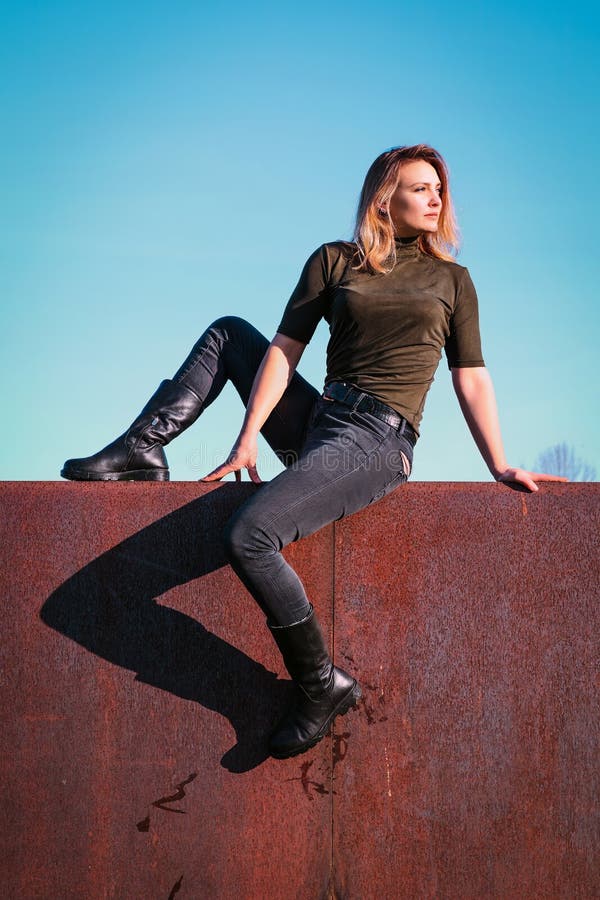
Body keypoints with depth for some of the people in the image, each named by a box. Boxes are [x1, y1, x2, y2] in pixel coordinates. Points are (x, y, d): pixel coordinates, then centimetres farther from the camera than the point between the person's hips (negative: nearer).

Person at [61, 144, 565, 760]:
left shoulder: (452, 280, 9)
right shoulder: (334, 261, 10)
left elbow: (471, 379, 7)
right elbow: (285, 350, 4)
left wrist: (500, 466, -2)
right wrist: (248, 438, -5)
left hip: (378, 443, -5)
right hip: (320, 425, 5)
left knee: (248, 534, -26)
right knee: (228, 332, 12)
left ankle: (322, 686, -12)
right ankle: (141, 454, 5)